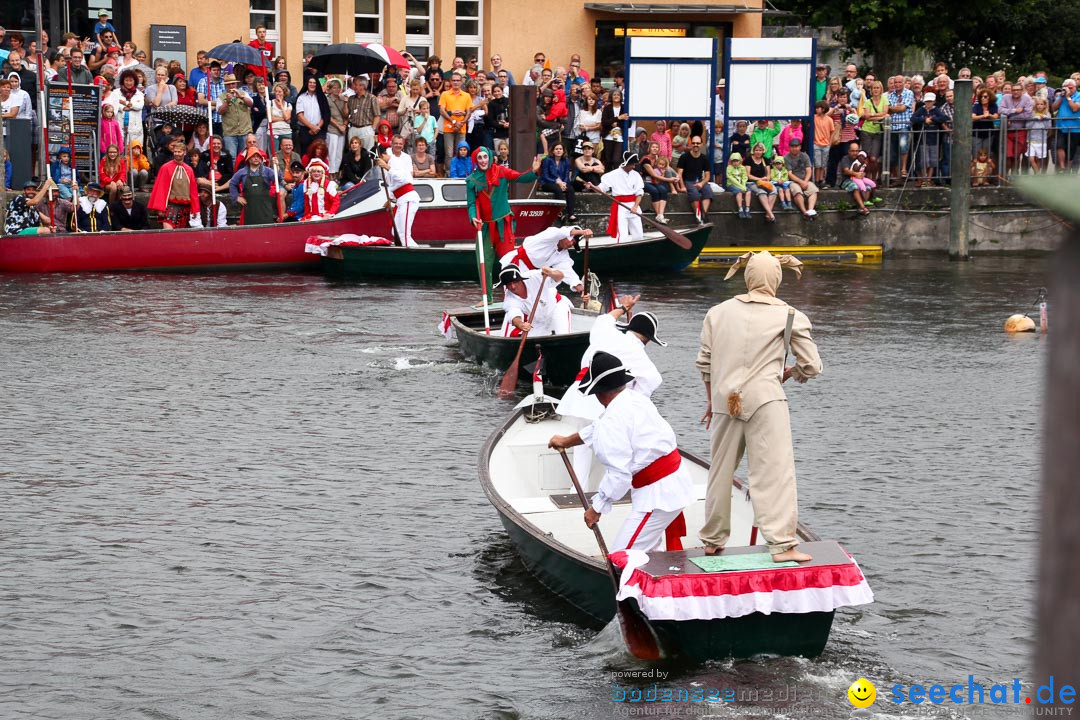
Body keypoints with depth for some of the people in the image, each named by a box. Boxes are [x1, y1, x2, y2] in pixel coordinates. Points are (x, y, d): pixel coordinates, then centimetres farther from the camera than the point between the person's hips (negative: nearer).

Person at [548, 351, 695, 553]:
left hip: (656, 495, -10)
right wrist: (567, 441, 46)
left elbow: (618, 474, -22)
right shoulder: (635, 399, 11)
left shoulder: (614, 420, -19)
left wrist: (597, 508, -9)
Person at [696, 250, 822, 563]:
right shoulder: (790, 316, 0)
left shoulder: (718, 312, 10)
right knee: (775, 471, -6)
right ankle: (782, 543, -13)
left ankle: (713, 540, 26)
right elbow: (811, 366, 3)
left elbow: (705, 362, 14)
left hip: (724, 400, 4)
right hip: (765, 398, -4)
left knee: (721, 470, 15)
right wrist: (790, 373, 23)